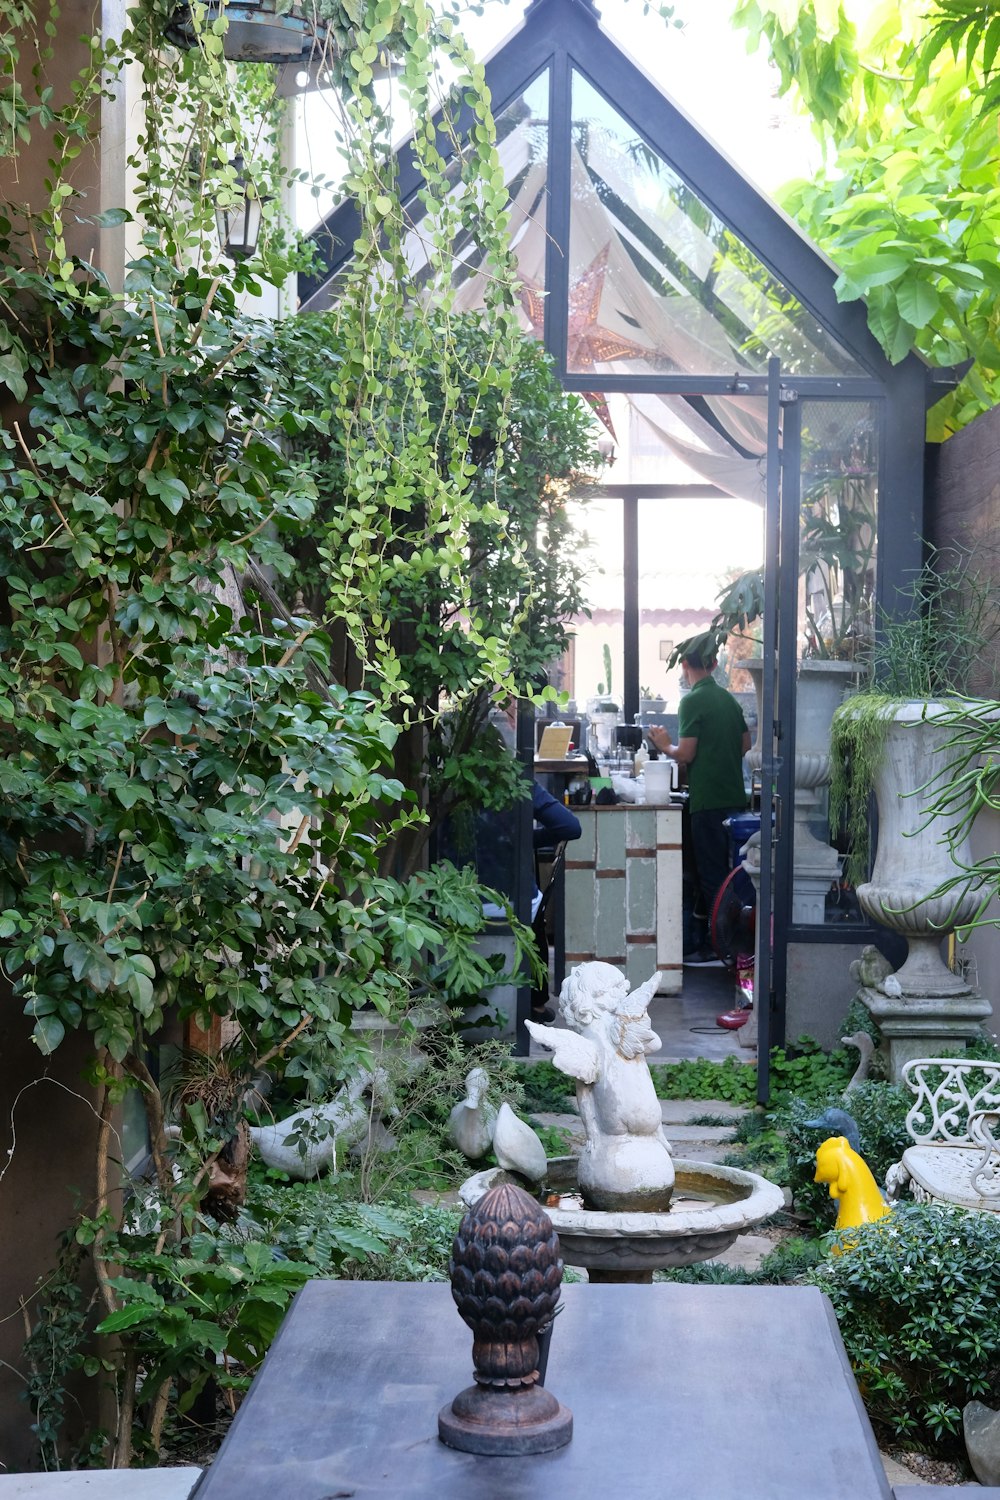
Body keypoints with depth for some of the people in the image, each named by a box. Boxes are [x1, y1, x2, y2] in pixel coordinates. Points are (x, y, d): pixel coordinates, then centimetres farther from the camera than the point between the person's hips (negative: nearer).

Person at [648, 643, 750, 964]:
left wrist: (665, 746, 4)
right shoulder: (728, 699, 11)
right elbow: (745, 746, 17)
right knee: (724, 872, 13)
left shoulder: (693, 701, -13)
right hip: (734, 798, 8)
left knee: (711, 874, -3)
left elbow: (686, 755, -14)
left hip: (708, 801, -8)